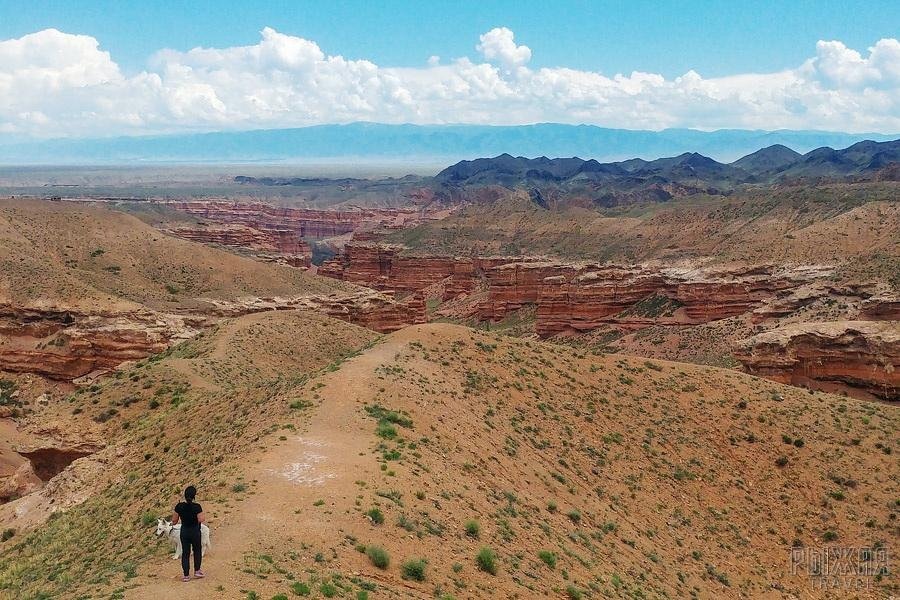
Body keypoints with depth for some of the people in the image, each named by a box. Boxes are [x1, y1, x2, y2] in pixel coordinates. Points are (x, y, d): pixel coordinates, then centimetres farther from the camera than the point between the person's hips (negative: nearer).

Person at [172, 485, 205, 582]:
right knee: (197, 550, 20)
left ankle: (186, 575, 11)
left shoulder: (179, 506, -9)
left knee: (185, 553, 10)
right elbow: (201, 519, -23)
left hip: (184, 532, 2)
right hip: (195, 531, -2)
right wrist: (203, 518, -1)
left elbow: (174, 521, -3)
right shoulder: (196, 507, -20)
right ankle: (197, 571, 21)